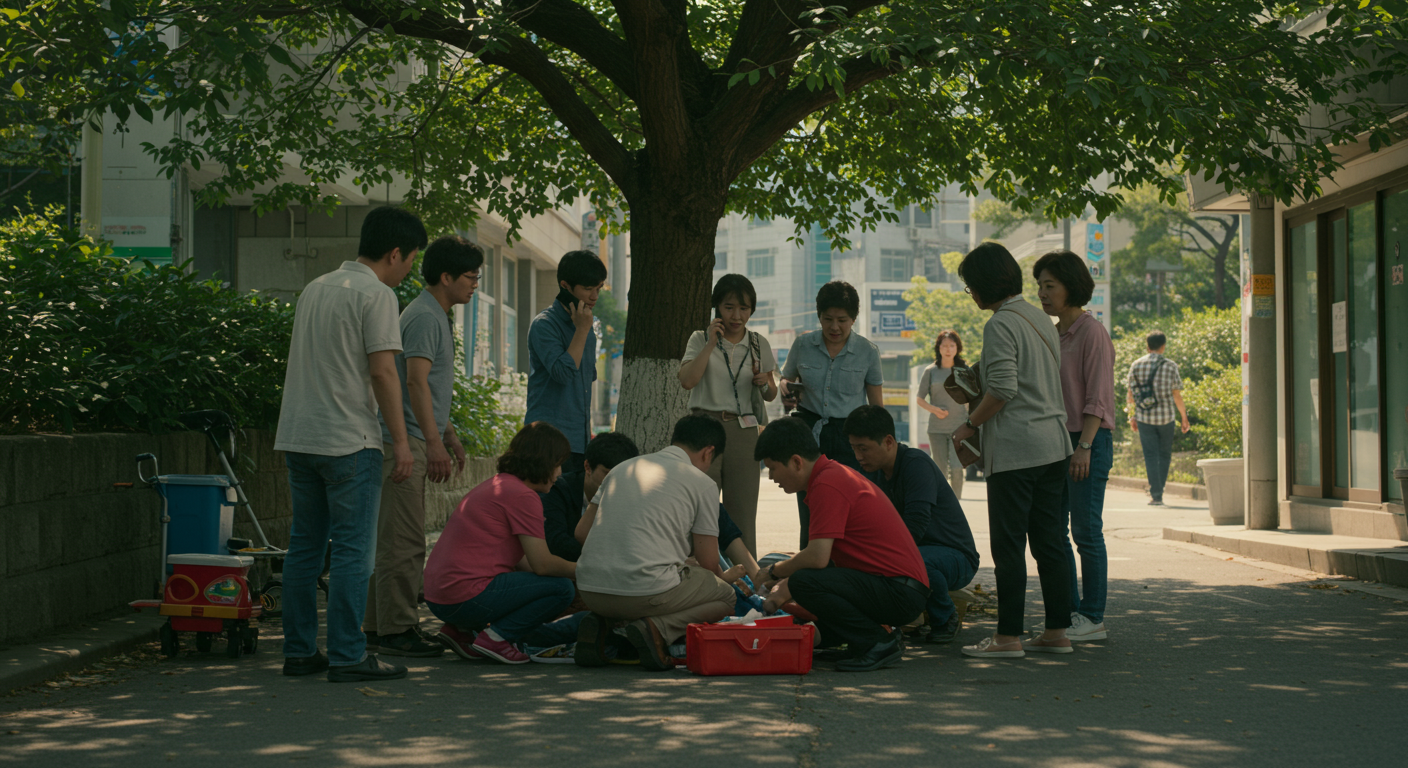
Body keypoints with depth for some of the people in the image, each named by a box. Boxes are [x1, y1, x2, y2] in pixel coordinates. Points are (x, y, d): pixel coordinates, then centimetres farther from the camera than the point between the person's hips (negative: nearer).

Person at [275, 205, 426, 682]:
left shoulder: (314, 289, 17)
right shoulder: (376, 294, -9)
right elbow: (383, 371, -15)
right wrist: (401, 441, -12)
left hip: (298, 436, 8)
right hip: (348, 440, -8)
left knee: (304, 546, 11)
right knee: (352, 549, -4)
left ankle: (299, 652, 14)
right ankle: (347, 656, -3)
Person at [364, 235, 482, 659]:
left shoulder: (435, 317, 21)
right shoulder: (424, 317, -12)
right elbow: (415, 380, -22)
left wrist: (449, 435, 31)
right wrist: (433, 441, -26)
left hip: (413, 444, 11)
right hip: (405, 442, -11)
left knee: (396, 540, 13)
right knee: (403, 541, -9)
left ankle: (379, 625, 18)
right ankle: (396, 629, -7)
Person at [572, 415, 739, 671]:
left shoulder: (623, 467, 19)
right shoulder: (702, 483, 4)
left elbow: (582, 531, 18)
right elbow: (708, 563, 7)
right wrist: (724, 577, 30)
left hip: (591, 589, 6)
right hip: (646, 590, -6)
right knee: (726, 597, 19)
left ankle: (602, 625, 7)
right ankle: (659, 628, -9)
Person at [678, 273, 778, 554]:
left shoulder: (759, 344, 12)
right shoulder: (700, 339, 5)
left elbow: (771, 395, 19)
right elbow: (687, 380, -12)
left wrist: (764, 384, -3)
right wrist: (711, 343, -11)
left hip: (744, 430, 2)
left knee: (743, 509, 1)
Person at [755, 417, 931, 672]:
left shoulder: (827, 484, -17)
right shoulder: (834, 473, 16)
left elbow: (817, 557, -24)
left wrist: (774, 571, -6)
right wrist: (785, 584, 21)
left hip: (899, 592, -11)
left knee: (804, 582, -27)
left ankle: (878, 643, -13)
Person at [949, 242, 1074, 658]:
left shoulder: (1001, 325, -12)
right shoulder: (1041, 319, 15)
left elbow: (1003, 390, -19)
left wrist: (969, 425, -7)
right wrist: (974, 393, 22)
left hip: (1015, 448, -9)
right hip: (1053, 443, 9)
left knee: (1008, 545, -3)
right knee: (1049, 542, 10)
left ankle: (1009, 636, -1)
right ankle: (1056, 632, 13)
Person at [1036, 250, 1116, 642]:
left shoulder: (1092, 332, -9)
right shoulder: (1053, 334, 15)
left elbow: (1097, 397, -14)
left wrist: (1084, 447, -20)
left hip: (1089, 441, -8)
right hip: (1058, 440, 8)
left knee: (1086, 532, -5)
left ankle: (1093, 617, 2)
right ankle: (1069, 610, 16)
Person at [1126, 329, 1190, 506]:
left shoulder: (1136, 365, 0)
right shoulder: (1170, 366, -5)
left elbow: (1131, 393, 3)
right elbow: (1177, 395, -5)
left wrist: (1132, 416, 13)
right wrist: (1184, 417, 5)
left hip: (1144, 417, 1)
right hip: (1165, 417, -1)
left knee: (1150, 456, 4)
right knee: (1164, 455, 14)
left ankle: (1156, 495, -2)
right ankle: (1158, 491, 16)